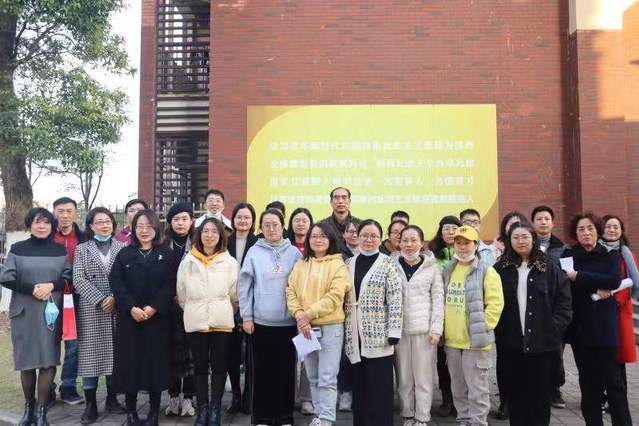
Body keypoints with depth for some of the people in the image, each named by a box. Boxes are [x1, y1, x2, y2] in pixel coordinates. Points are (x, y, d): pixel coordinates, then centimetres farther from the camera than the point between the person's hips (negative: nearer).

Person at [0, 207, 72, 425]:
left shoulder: (60, 250, 7)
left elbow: (69, 277, 4)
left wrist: (52, 285, -14)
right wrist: (31, 289, -15)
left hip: (52, 311, 0)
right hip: (24, 311, 0)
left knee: (48, 361, -2)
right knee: (27, 361, 6)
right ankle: (29, 406, 23)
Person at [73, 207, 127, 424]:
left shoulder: (122, 248, 8)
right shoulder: (82, 249, 8)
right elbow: (79, 279, -3)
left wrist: (116, 298, -13)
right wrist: (100, 299, -12)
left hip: (117, 310, 1)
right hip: (91, 310, -1)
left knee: (115, 353, 6)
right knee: (90, 353, 1)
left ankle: (112, 398, 20)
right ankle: (90, 404, 10)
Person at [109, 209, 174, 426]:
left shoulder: (166, 254, 4)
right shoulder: (124, 254, 8)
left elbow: (170, 285, -4)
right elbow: (116, 283, -2)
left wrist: (154, 307, -16)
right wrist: (131, 308, -15)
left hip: (158, 318, -1)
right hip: (129, 318, 1)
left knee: (156, 362, 2)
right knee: (130, 362, 3)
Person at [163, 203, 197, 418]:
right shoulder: (164, 245, 5)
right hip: (170, 306, 1)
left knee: (191, 351, 3)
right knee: (173, 350, 6)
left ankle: (188, 396, 14)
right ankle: (173, 395, 18)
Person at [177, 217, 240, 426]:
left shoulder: (230, 262, -1)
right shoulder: (188, 262, 2)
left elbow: (234, 294, 4)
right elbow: (181, 294, 9)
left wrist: (225, 313, 10)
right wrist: (192, 311, 13)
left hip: (221, 321, -1)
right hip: (195, 321, 1)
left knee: (219, 366, 5)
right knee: (200, 366, 9)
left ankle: (215, 409, 18)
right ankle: (202, 409, 20)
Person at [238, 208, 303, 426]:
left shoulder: (294, 253, 2)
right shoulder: (254, 252, 0)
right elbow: (244, 286, 0)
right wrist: (246, 316, -3)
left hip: (288, 322, 1)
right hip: (261, 321, 0)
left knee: (286, 370, 8)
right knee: (262, 371, 7)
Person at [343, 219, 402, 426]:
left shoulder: (387, 264, -4)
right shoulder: (349, 264, 10)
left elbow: (395, 299, -8)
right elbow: (344, 299, 13)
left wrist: (394, 332, -13)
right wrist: (345, 331, 9)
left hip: (378, 334, -4)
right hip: (355, 335, 4)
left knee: (379, 386, 1)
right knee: (359, 385, 12)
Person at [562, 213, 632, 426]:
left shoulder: (611, 255, 2)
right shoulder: (568, 255, 6)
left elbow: (614, 281, -15)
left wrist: (578, 276, -16)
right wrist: (594, 289, -14)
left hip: (604, 325, -2)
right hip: (579, 325, 2)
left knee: (612, 379, 1)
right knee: (588, 380, 8)